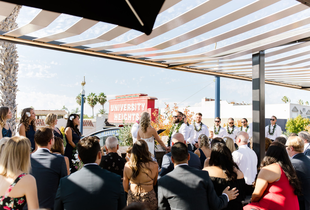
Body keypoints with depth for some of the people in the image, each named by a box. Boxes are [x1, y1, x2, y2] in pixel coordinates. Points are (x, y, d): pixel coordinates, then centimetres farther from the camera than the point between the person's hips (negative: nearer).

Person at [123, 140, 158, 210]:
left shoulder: (127, 165, -11)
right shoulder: (154, 165, -17)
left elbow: (125, 187, 0)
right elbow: (155, 184, -1)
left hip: (132, 199, 2)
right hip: (148, 199, -2)